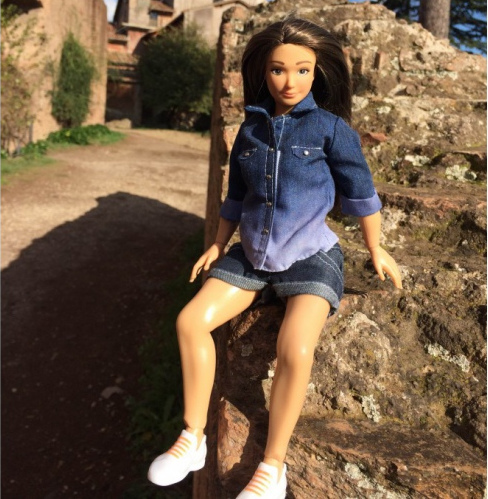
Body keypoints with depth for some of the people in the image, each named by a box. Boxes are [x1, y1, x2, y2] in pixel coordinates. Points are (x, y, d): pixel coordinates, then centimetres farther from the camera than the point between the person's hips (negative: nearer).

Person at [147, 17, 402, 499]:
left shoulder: (330, 128, -7)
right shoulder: (250, 129, 6)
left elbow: (359, 192, 2)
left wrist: (376, 250, 8)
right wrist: (218, 245, 15)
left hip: (310, 256, -5)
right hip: (251, 255, 5)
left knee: (295, 349, -28)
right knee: (191, 321, -8)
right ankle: (193, 438, 6)